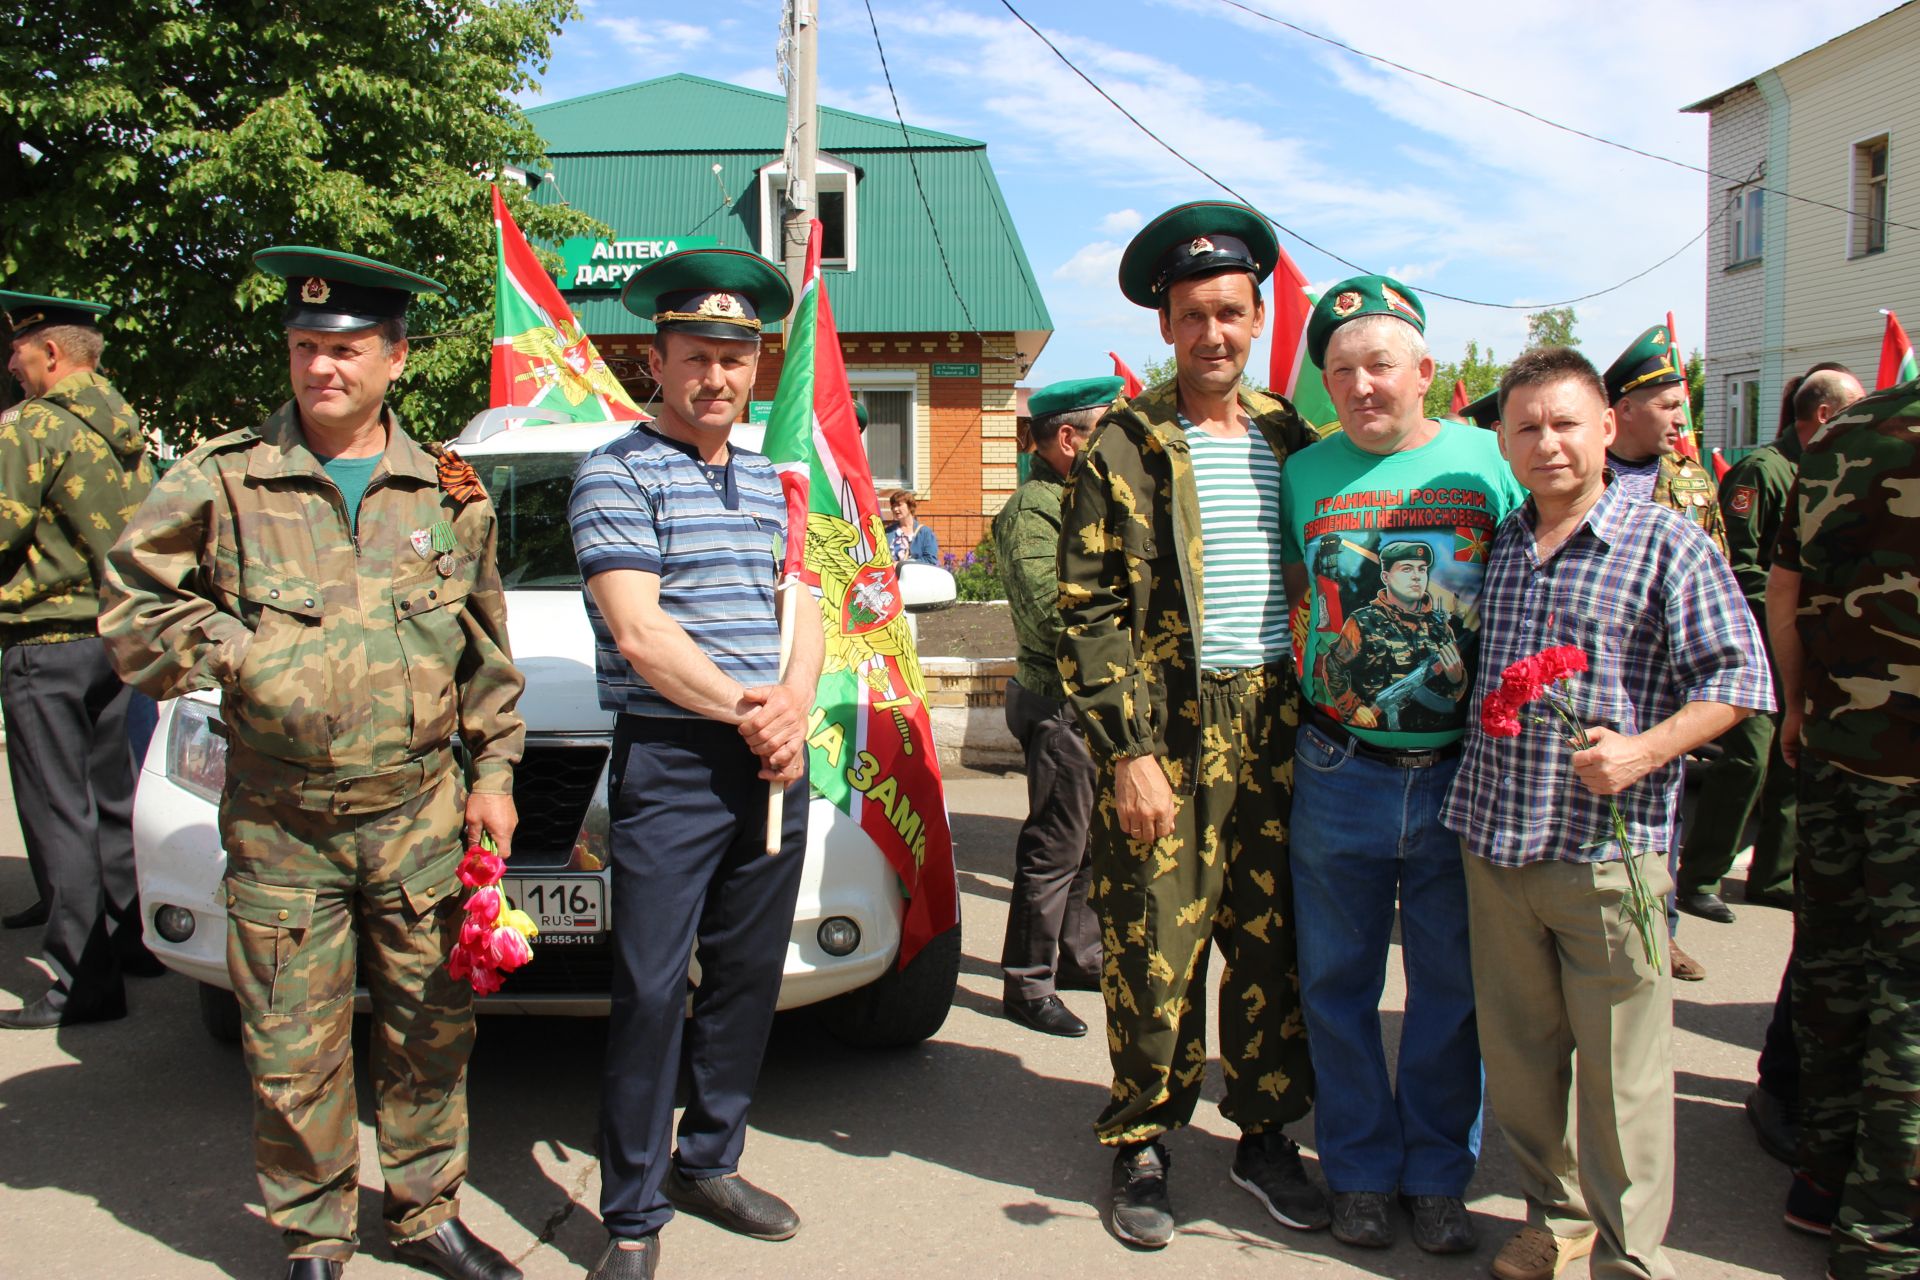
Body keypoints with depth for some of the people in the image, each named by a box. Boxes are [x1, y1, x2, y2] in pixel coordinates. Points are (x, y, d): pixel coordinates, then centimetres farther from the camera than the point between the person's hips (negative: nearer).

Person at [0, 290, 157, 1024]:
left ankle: (83, 980, 1)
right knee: (111, 798, 17)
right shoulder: (128, 432, 11)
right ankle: (131, 936, 27)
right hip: (113, 634, 8)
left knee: (59, 812, -3)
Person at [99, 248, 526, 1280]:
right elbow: (134, 609, 2)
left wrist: (493, 771, 8)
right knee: (293, 1050, 6)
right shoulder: (221, 481, -2)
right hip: (279, 827, -2)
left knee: (431, 1029, 12)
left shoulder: (450, 489, 6)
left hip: (420, 813, 2)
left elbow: (487, 651, 11)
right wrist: (240, 654, -11)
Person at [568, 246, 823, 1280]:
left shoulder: (769, 480, 17)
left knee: (748, 977, 13)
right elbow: (639, 631, -13)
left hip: (774, 766, 6)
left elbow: (806, 609, 12)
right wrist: (745, 712, -14)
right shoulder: (618, 475, -4)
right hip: (671, 768, -6)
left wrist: (792, 705, -7)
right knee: (651, 991, -3)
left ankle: (709, 1162, 29)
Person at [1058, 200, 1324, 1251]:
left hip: (1277, 724, 4)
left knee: (1274, 940, 11)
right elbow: (1089, 613, -6)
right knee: (1156, 949, 2)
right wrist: (1130, 752, -12)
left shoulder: (1293, 440, 11)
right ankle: (1141, 1148, 20)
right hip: (1169, 729, -4)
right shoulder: (1123, 446, -2)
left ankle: (1265, 1134, 28)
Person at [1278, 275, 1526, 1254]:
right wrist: (1301, 710, 3)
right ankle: (1360, 1170, 27)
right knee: (1339, 982, 10)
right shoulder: (1306, 472, 2)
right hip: (1339, 771, 1)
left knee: (1452, 986, 10)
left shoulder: (1490, 461, 0)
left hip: (1464, 771, 0)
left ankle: (1437, 1174, 28)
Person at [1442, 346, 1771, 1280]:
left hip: (1610, 854, -5)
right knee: (1517, 1056, 15)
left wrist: (1646, 751, -20)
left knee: (1619, 1068, 4)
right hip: (1496, 844, 5)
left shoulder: (1667, 546, -5)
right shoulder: (1495, 546, 10)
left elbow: (1736, 676, -7)